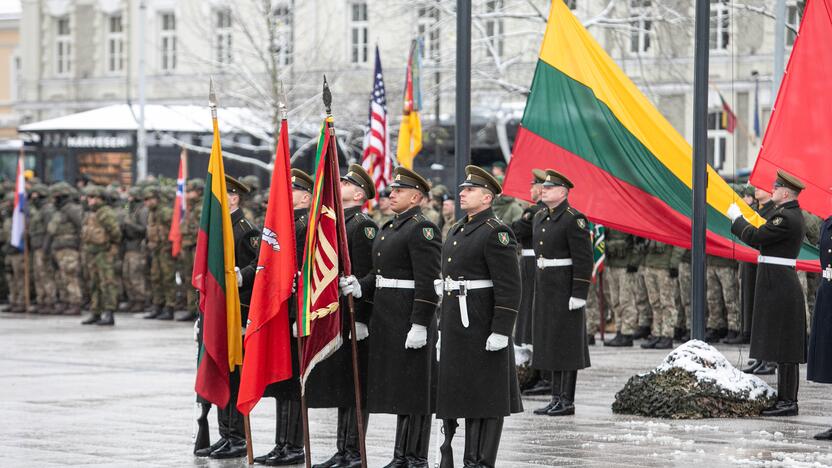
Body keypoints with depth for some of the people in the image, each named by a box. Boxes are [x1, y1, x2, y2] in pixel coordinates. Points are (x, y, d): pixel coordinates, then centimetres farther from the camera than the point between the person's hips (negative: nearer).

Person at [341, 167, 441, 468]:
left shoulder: (422, 229, -12)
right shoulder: (388, 229, 17)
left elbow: (428, 282, -18)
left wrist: (420, 326, -22)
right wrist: (360, 288, 0)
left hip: (410, 319, -9)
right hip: (386, 319, 9)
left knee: (413, 387, -3)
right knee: (397, 387, 13)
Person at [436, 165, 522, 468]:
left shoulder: (496, 233, -12)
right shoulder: (457, 231, 16)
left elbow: (509, 287, -16)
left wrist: (501, 332, -21)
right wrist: (444, 328, 20)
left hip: (483, 326, -9)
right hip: (458, 325, 9)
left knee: (487, 396, -4)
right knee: (467, 394, 12)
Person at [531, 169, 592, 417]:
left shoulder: (574, 219, -12)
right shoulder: (540, 218, 14)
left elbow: (584, 259, -16)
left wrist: (579, 294, -19)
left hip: (566, 290, -9)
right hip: (545, 289, 9)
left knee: (566, 343, -5)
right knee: (551, 343, 9)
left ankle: (567, 401, -2)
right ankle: (556, 398, 14)